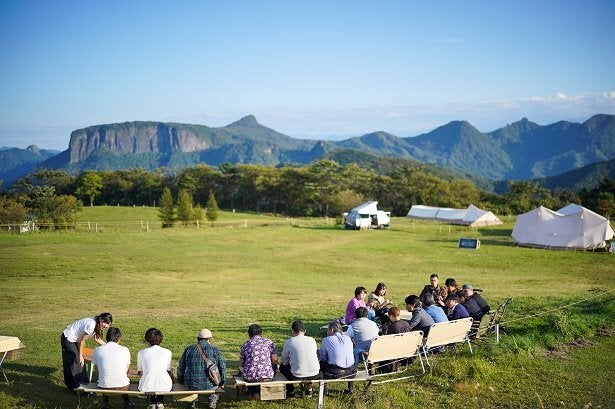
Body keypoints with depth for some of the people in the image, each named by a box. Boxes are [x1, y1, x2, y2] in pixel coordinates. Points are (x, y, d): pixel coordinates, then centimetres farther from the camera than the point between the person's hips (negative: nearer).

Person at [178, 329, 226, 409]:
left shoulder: (188, 349, 1)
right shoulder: (215, 350, -3)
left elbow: (181, 368, 9)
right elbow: (222, 368, -1)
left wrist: (181, 381, 26)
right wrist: (222, 383, 15)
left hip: (191, 385, 2)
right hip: (210, 386, -1)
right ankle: (213, 401, 28)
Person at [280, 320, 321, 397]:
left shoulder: (288, 342, -5)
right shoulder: (312, 340, 4)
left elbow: (284, 362, 6)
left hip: (297, 376, -3)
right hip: (314, 375, 3)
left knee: (282, 366, 27)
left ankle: (291, 391, 31)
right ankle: (309, 389, 38)